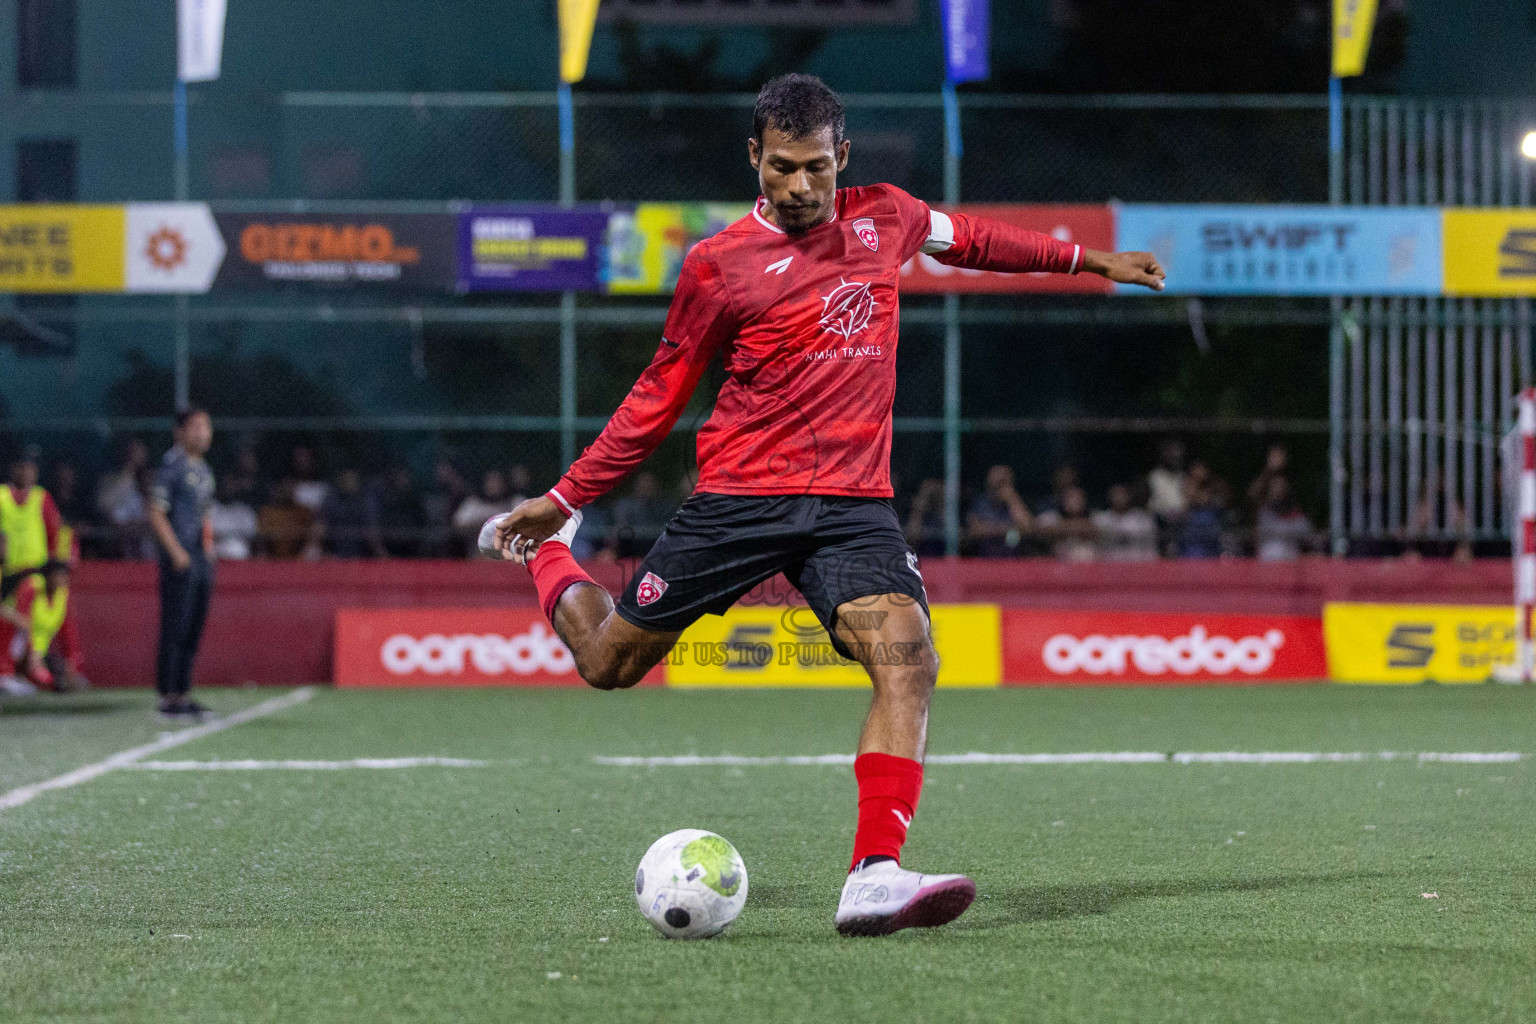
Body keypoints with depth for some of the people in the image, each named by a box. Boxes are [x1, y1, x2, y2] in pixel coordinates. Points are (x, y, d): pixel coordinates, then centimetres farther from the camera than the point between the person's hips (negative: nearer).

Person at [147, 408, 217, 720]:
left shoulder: (203, 469, 18)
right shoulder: (171, 466, -8)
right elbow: (156, 514, -13)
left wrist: (209, 547, 14)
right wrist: (176, 553, -19)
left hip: (202, 561, 9)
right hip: (180, 561, -9)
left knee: (193, 631, 10)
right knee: (175, 629, -8)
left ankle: (183, 693, 16)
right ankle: (168, 698, -7)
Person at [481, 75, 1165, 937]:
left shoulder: (884, 218, 8)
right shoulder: (720, 264, -3)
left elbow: (966, 238, 31)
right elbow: (661, 395, 7)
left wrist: (1084, 258, 37)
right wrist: (564, 497, 7)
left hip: (855, 504, 2)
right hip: (739, 499, -2)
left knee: (907, 657, -25)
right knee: (610, 665, 7)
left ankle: (875, 878, -32)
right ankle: (545, 551, 41)